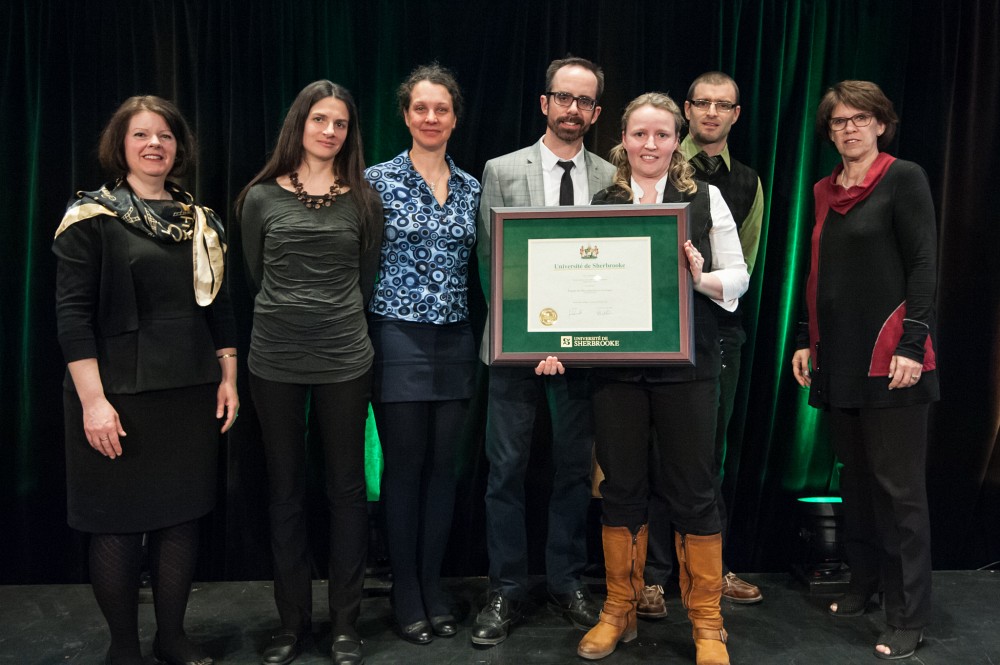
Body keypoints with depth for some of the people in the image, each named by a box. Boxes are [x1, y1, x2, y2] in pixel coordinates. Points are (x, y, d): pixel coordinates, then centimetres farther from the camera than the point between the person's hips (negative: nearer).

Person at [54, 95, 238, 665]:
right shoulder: (93, 218, -4)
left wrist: (228, 378, 9)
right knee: (119, 524, 4)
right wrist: (93, 399, -15)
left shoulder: (202, 221, 11)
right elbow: (73, 312, -9)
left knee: (184, 516, 10)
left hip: (191, 393, 5)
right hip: (121, 394, -4)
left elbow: (219, 305, 14)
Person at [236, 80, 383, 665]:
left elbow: (366, 281, 10)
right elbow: (258, 277, 12)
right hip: (276, 359, 1)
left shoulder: (363, 200, 4)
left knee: (347, 488, 6)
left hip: (344, 359, 0)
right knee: (286, 491, 9)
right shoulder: (262, 197, 3)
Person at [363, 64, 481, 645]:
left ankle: (433, 584, 24)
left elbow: (479, 266, 13)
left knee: (444, 465, 9)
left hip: (455, 342, 4)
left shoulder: (472, 188, 9)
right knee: (404, 465, 4)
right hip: (398, 339, -3)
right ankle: (406, 591, 19)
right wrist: (361, 342, -7)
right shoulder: (378, 180, -3)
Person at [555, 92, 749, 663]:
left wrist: (702, 279, -17)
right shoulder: (601, 204, 8)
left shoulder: (705, 198, 4)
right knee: (621, 487, 10)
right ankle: (621, 610, 27)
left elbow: (738, 277, 4)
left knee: (693, 490, 5)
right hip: (616, 364, 2)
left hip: (687, 364, -1)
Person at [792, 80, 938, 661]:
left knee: (898, 484, -3)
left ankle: (909, 618, 6)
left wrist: (912, 345, -16)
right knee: (855, 475, 13)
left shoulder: (904, 178, -4)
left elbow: (923, 264, -9)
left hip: (889, 355, -6)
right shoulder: (825, 191, 14)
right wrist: (806, 341, 15)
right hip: (840, 354, 6)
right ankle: (865, 583, 28)